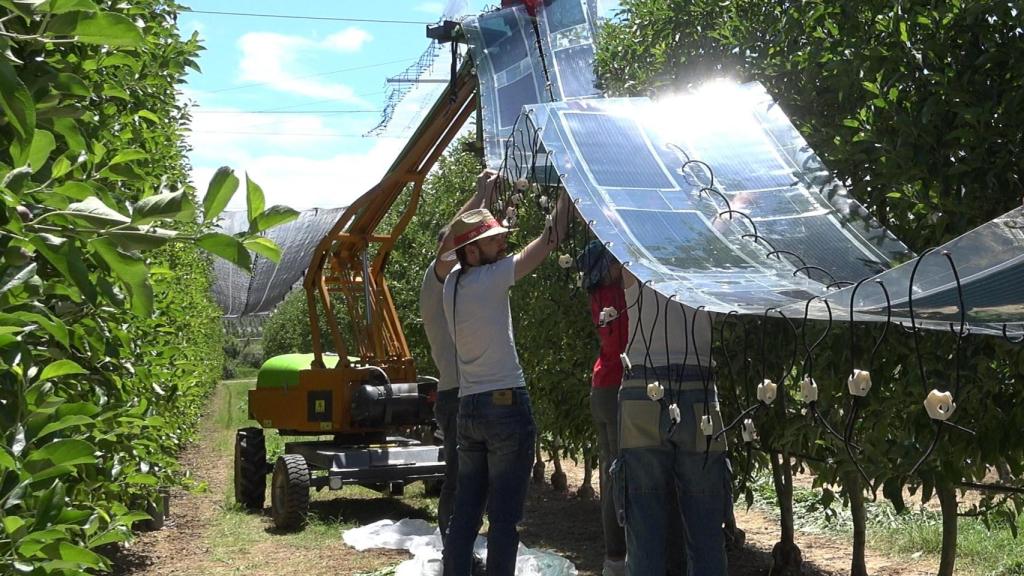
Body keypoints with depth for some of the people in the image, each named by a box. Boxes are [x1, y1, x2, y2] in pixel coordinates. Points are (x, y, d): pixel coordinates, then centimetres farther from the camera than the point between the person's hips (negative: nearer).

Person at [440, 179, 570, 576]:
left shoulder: (452, 283, 9)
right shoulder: (489, 279, -10)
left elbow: (447, 247, 28)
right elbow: (548, 241, -9)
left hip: (467, 409, 8)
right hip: (506, 405, -7)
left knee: (465, 513, 10)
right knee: (504, 517, -3)